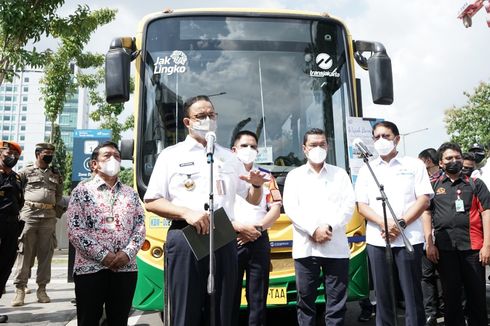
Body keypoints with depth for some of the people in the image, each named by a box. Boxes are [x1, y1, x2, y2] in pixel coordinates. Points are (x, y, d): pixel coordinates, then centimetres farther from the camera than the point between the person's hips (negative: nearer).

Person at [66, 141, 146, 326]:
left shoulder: (131, 193, 14)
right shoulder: (82, 191, 3)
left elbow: (140, 227, 8)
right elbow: (74, 231, -6)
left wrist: (128, 253, -9)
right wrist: (103, 255, -13)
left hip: (125, 268, 3)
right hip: (90, 268, -3)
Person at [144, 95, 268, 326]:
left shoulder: (229, 157, 17)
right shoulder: (171, 155, 6)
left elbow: (253, 200, 20)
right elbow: (151, 203, 1)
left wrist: (257, 186, -3)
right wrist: (186, 212, -15)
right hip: (185, 239, -3)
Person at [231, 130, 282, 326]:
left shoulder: (266, 177, 14)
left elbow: (275, 209, 6)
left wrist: (258, 228, -9)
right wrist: (239, 227, -14)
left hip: (258, 242, 2)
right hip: (229, 242, -1)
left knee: (258, 298, 6)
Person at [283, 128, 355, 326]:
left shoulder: (340, 174, 13)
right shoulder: (294, 175, 10)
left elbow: (349, 205, 3)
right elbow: (290, 208, -1)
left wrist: (330, 227, -11)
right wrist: (313, 230, -12)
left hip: (336, 247, 1)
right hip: (305, 247, 0)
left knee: (337, 301, 4)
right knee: (305, 300, 6)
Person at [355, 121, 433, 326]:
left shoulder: (414, 165, 7)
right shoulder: (366, 169, 12)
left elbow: (424, 200, 0)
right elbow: (361, 206, 6)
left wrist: (401, 223, -12)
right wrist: (383, 223, -11)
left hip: (409, 239, -2)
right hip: (376, 240, 2)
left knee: (412, 293, 2)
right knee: (382, 294, 6)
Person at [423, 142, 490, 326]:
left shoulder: (475, 184, 8)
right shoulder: (433, 186, 9)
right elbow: (426, 213, 6)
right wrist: (429, 244, -2)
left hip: (473, 248, 0)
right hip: (445, 248, 1)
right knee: (450, 295, 9)